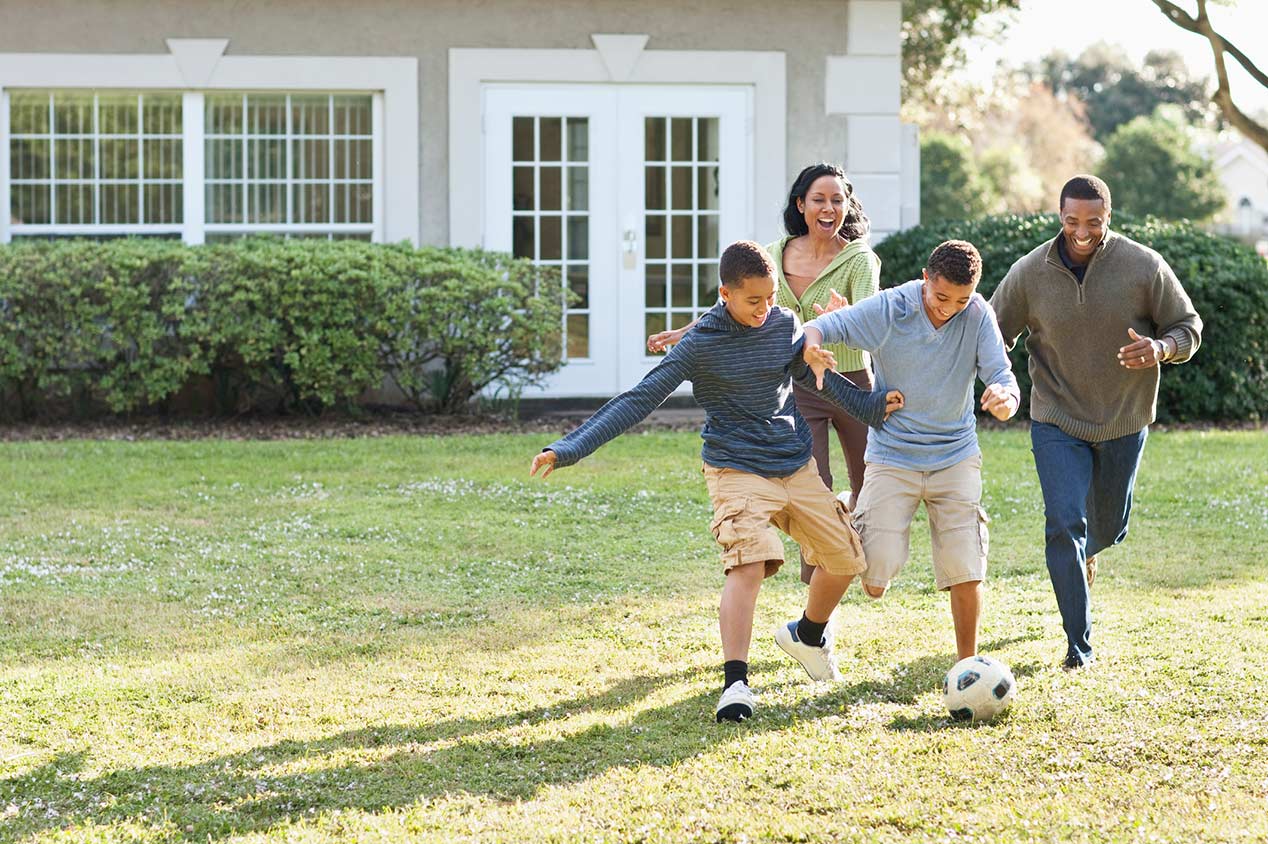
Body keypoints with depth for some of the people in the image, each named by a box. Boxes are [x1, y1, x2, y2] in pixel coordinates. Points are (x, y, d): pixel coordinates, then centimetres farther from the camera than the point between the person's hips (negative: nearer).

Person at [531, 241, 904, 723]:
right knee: (748, 564, -26)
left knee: (845, 559, 12)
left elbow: (812, 373, 21)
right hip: (738, 470, -6)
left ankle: (807, 636, 40)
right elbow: (639, 400, -17)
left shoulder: (785, 325, 0)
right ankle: (735, 683, -28)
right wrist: (570, 448, -24)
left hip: (796, 463, 6)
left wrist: (870, 406, 19)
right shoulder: (701, 345, -14)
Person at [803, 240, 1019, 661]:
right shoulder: (890, 309, -14)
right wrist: (811, 348, -38)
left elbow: (1001, 374, -15)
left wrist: (1005, 397, -40)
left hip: (956, 456, 1)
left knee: (966, 575, -6)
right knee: (875, 582, -5)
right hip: (893, 458, -1)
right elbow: (820, 328, -13)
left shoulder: (978, 315, -10)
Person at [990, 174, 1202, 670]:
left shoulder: (1144, 267, -13)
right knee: (1064, 526, -14)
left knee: (1108, 527, 17)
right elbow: (995, 334, 4)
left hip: (1124, 421, 1)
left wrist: (1161, 348, -26)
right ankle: (1078, 646, -6)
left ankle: (1086, 552, 57)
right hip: (1056, 421, -1)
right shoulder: (1029, 272, -10)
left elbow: (1188, 326, -3)